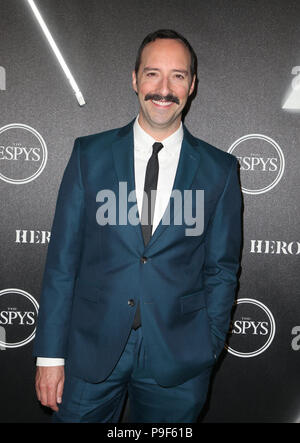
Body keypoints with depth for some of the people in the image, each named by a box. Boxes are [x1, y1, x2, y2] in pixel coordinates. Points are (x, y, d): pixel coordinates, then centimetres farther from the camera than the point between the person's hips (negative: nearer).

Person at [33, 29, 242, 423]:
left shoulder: (220, 169, -1)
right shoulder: (90, 154, -1)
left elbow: (222, 269, 4)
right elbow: (63, 258, -1)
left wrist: (208, 351, 0)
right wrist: (50, 354, -3)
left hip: (177, 359, 0)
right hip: (90, 350, 0)